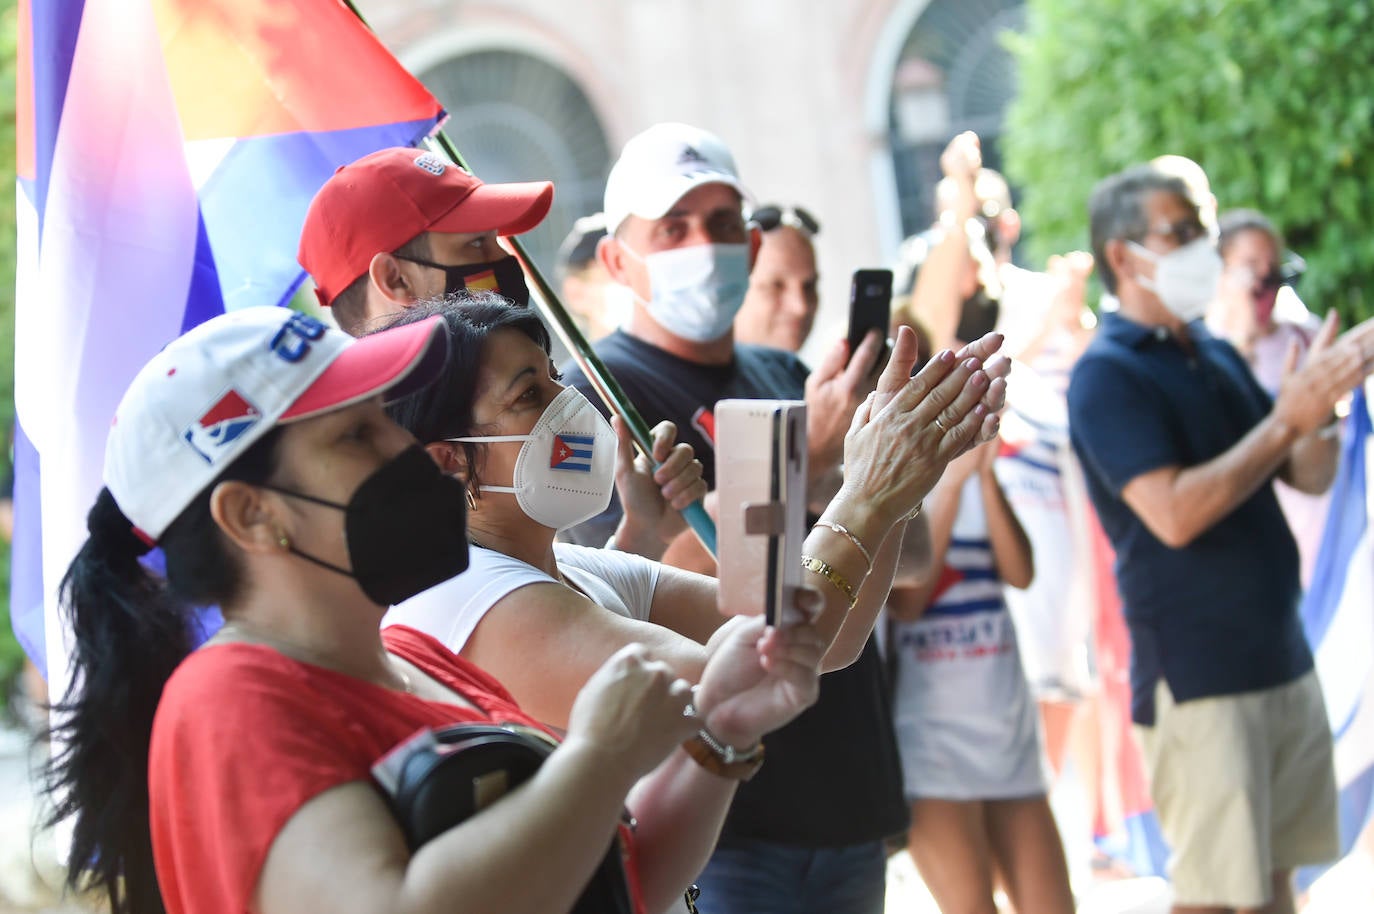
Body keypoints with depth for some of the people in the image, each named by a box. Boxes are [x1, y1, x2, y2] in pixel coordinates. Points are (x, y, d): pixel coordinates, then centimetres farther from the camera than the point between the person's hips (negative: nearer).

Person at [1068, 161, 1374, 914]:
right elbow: (1174, 514, -23)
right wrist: (1287, 420, -22)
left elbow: (1309, 476, 13)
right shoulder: (1107, 376, -11)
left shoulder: (1217, 355, 13)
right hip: (1197, 677, -7)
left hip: (1282, 661, 8)